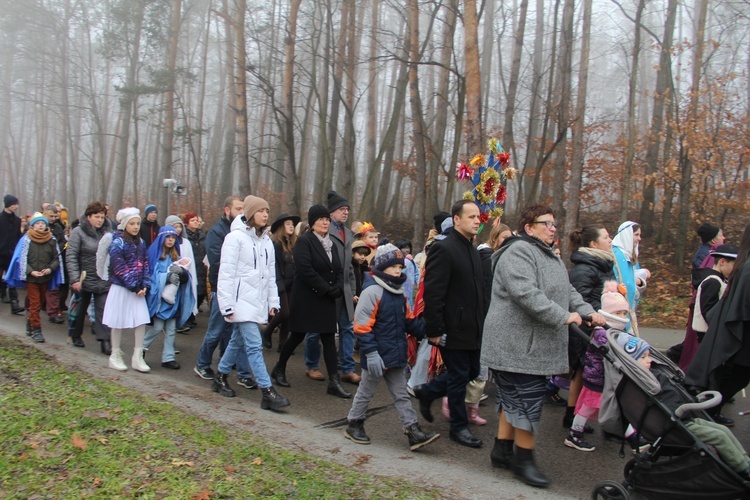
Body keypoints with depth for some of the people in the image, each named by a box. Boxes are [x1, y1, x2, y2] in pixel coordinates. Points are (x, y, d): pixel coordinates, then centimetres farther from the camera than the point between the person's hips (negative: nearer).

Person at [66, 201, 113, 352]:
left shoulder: (108, 232, 2)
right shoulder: (78, 232, -10)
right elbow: (71, 256, -13)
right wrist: (75, 278, -19)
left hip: (104, 281, 2)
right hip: (84, 279, -2)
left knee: (103, 311, -3)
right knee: (80, 309, 14)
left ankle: (105, 341, -2)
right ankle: (76, 336, 34)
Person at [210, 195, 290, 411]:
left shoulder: (266, 241, 13)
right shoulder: (235, 238, -9)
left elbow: (271, 274, 15)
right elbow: (226, 273, -11)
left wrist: (273, 302, 10)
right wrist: (227, 305, -14)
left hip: (259, 301, 7)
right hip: (242, 301, -7)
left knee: (238, 341, 17)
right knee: (254, 345, -10)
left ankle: (220, 377, 35)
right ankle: (267, 392, -10)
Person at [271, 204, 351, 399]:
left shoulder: (331, 243, 12)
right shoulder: (304, 241, -10)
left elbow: (339, 269, 12)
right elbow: (305, 270, -20)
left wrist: (337, 288, -7)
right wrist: (327, 289, -19)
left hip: (327, 300, 6)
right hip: (306, 299, -6)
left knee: (329, 339, 3)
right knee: (297, 336, 7)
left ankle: (334, 382, 5)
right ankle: (279, 370, 28)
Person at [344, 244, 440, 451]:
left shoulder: (399, 293, 8)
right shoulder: (372, 290, -18)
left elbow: (409, 320, 15)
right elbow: (362, 324, -22)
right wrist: (371, 352, -24)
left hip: (395, 354, 8)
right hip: (378, 356, -8)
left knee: (401, 395, 11)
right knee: (366, 392, 10)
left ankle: (413, 430, 15)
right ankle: (354, 424, 28)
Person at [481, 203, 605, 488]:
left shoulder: (550, 256, 20)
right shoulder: (518, 252, -16)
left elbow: (567, 290, 22)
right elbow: (525, 292, -27)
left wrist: (587, 311, 6)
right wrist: (563, 316, -24)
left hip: (535, 346, 10)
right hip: (517, 347, -10)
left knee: (514, 400, 17)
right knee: (527, 403, -3)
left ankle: (502, 451, 28)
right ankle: (524, 460, 12)